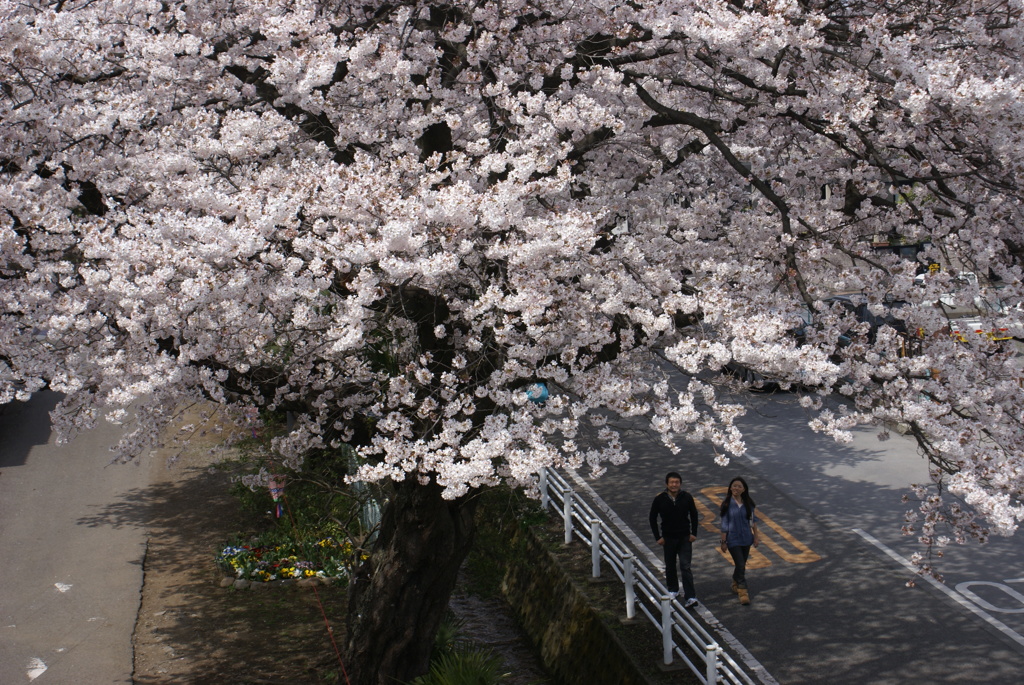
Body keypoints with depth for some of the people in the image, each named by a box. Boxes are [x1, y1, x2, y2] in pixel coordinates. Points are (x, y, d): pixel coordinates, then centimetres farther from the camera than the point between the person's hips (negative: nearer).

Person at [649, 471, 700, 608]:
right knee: (670, 566, 15)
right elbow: (653, 519, 0)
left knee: (685, 567, -8)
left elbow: (694, 515, 7)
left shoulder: (687, 498, -5)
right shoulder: (660, 500, -8)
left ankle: (690, 597, -10)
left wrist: (693, 533, 1)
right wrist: (658, 537, -4)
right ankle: (673, 590, 35)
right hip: (668, 539, 1)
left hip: (685, 538, -1)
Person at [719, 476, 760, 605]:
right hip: (733, 539, -4)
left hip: (746, 538, 4)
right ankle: (743, 592, -5)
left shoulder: (748, 503, -1)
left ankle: (735, 583, 40)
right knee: (741, 565, -10)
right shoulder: (727, 504, -10)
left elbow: (753, 519, 10)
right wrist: (723, 541, -6)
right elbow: (724, 523, -7)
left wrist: (756, 535, 8)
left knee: (741, 564, 15)